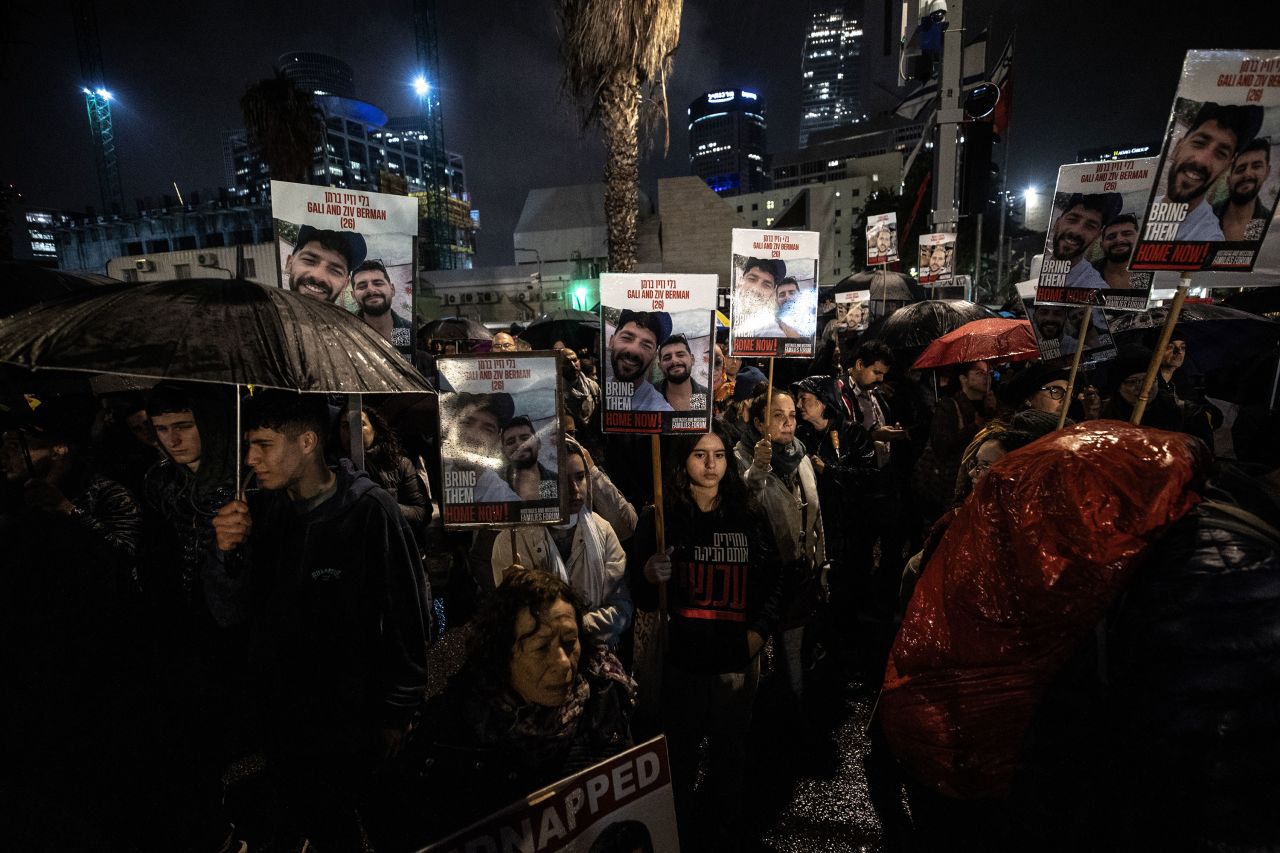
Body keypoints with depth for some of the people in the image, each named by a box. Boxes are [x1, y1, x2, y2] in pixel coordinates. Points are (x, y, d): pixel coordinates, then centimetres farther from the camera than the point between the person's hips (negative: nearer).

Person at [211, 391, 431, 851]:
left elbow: (408, 616, -16)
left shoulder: (370, 510, -19)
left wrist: (395, 714, -8)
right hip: (278, 714, 5)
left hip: (347, 722, -4)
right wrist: (227, 551, -19)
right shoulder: (260, 509, -3)